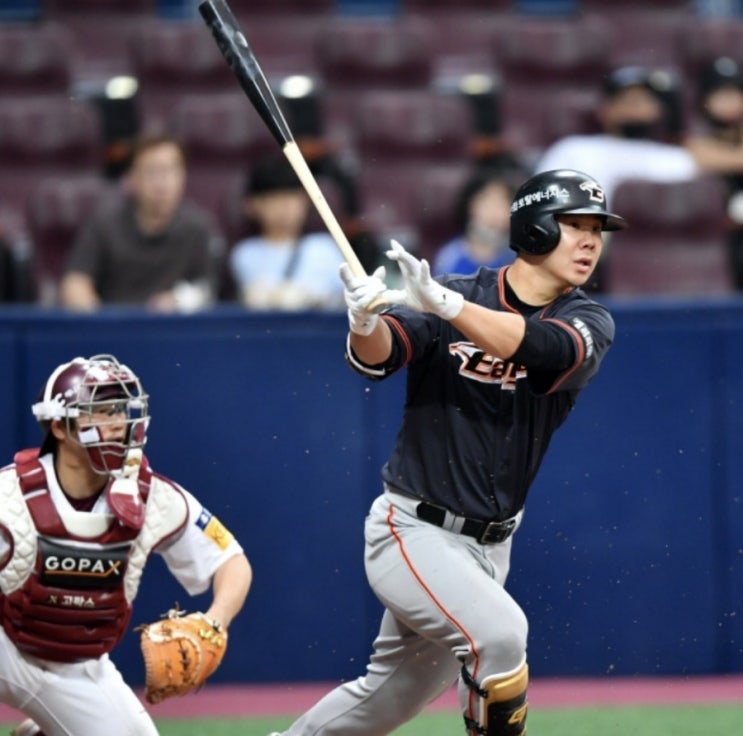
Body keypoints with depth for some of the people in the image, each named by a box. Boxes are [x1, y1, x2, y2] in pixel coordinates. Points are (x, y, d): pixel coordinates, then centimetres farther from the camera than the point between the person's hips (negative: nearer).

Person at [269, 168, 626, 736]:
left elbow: (550, 352, -28)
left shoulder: (590, 323, -5)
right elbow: (376, 358, -23)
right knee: (498, 630, -29)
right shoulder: (452, 294, -8)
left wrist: (443, 304, -41)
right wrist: (365, 321, -47)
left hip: (488, 546, 5)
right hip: (412, 531, -5)